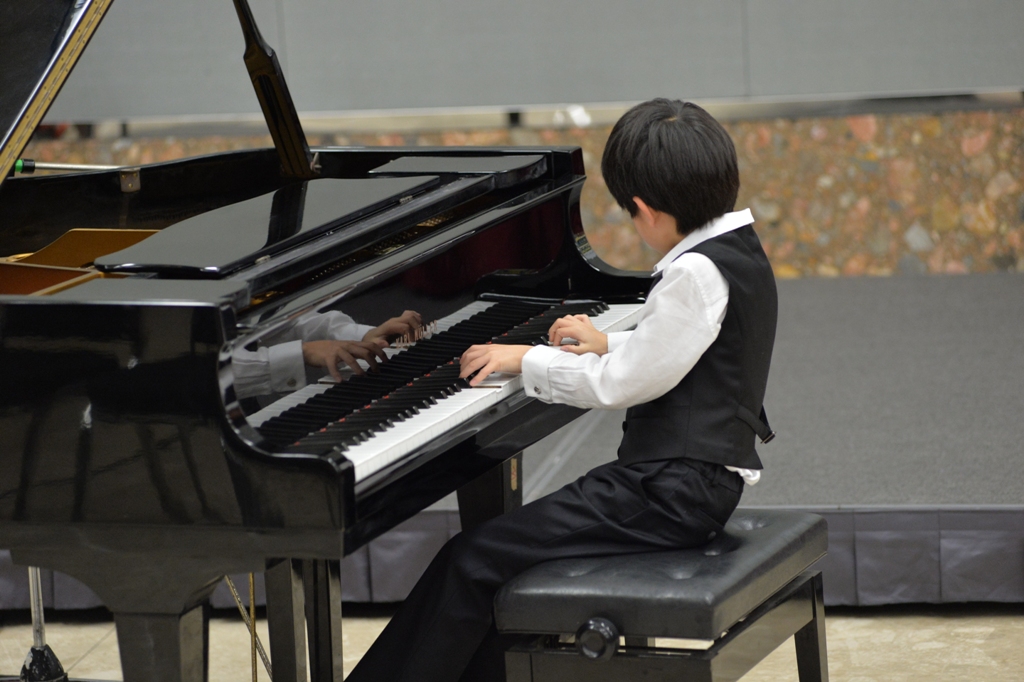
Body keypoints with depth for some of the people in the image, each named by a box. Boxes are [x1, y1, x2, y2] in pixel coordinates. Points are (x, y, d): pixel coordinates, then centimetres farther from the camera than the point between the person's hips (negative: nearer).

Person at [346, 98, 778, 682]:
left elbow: (619, 385, -17)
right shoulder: (739, 249, 12)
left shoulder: (696, 273, -19)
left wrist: (529, 360, -5)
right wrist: (608, 346, 23)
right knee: (499, 557, 9)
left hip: (670, 495, -11)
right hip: (694, 479, 11)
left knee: (472, 563, -12)